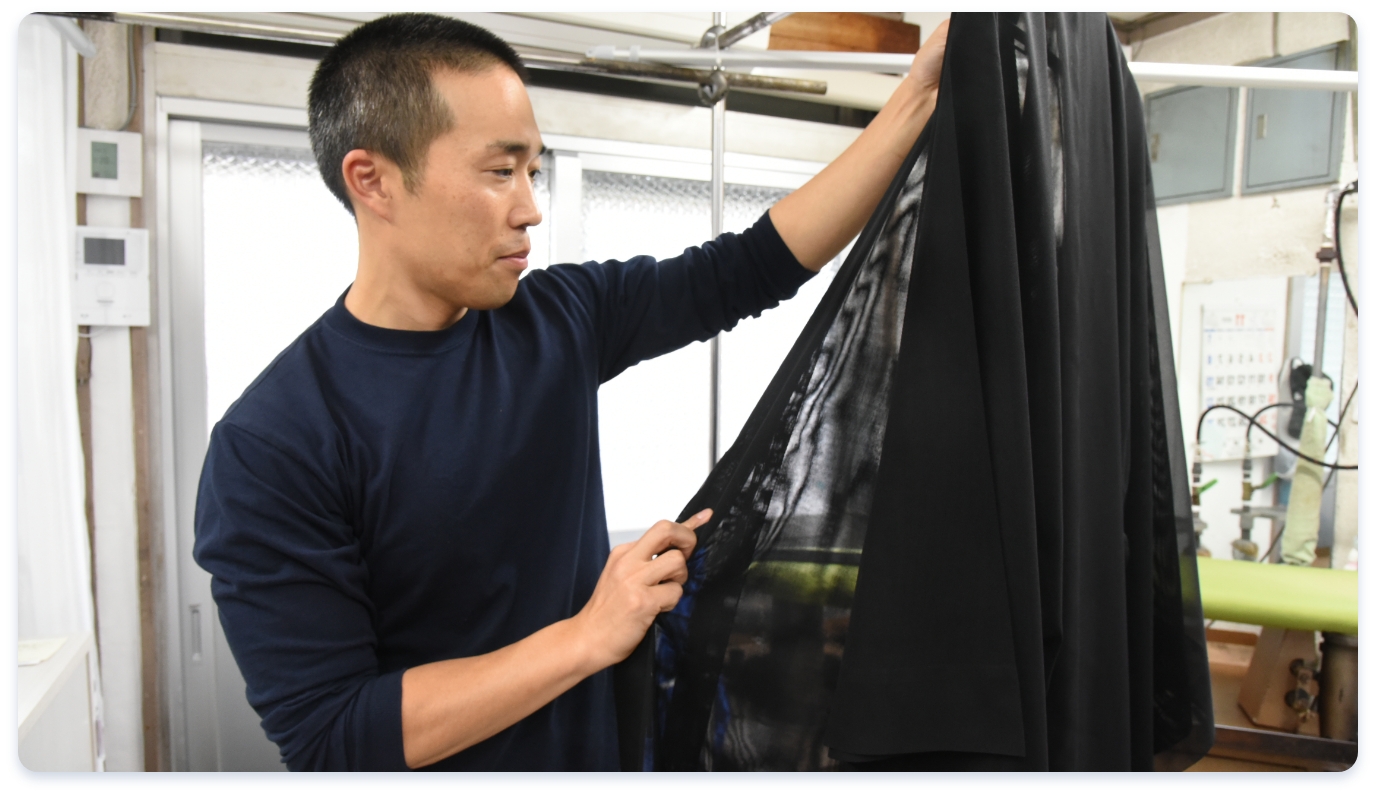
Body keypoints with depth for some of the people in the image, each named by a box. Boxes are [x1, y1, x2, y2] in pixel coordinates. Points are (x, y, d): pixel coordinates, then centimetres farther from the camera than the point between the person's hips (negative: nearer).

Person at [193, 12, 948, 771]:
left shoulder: (560, 317, -7)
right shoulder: (269, 445, -21)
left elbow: (754, 266, -2)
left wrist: (918, 94, -5)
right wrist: (590, 637, -26)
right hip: (455, 756, -5)